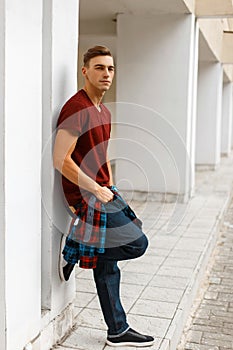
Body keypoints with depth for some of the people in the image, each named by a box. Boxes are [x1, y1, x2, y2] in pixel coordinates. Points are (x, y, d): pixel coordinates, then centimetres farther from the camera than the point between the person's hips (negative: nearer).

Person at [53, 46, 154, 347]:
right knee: (137, 243, -11)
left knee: (107, 263, 12)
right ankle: (75, 248, 3)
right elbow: (61, 160, -20)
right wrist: (97, 190, -16)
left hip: (101, 192, 9)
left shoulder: (103, 111, 16)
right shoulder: (76, 108, -15)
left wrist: (110, 189, 12)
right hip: (86, 195, -9)